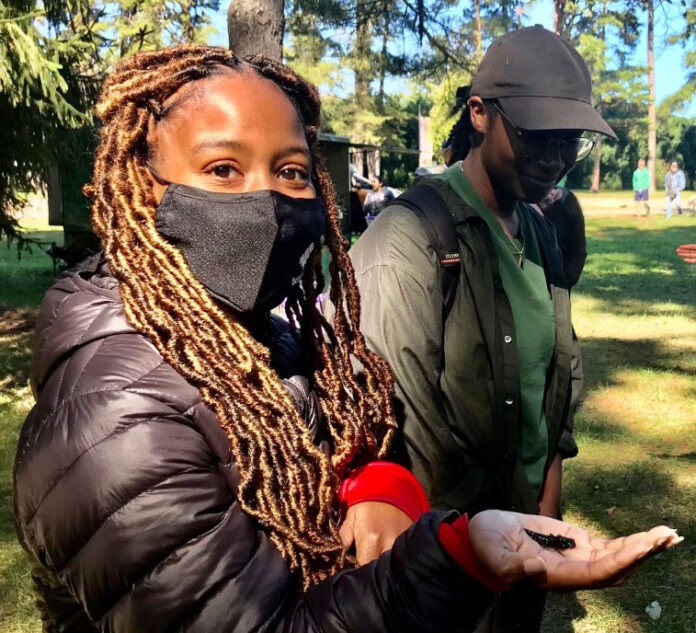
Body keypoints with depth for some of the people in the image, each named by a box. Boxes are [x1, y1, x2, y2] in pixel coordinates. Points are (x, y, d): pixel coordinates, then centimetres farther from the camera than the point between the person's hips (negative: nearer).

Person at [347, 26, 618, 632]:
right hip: (447, 532, -7)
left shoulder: (540, 231, 2)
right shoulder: (409, 239, -23)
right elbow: (409, 420, -24)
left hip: (530, 511, 7)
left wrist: (553, 472, 3)